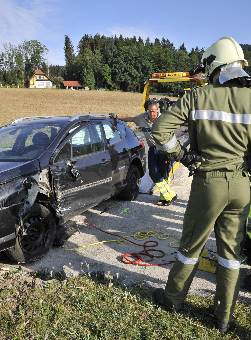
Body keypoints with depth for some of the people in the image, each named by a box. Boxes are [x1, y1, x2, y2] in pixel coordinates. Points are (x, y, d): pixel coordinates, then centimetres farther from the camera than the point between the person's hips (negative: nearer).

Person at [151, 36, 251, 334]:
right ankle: (224, 317, 28)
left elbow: (159, 129, -11)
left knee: (191, 244, 14)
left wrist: (180, 155, 0)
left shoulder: (199, 96, -7)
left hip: (208, 181, -2)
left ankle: (173, 297, 34)